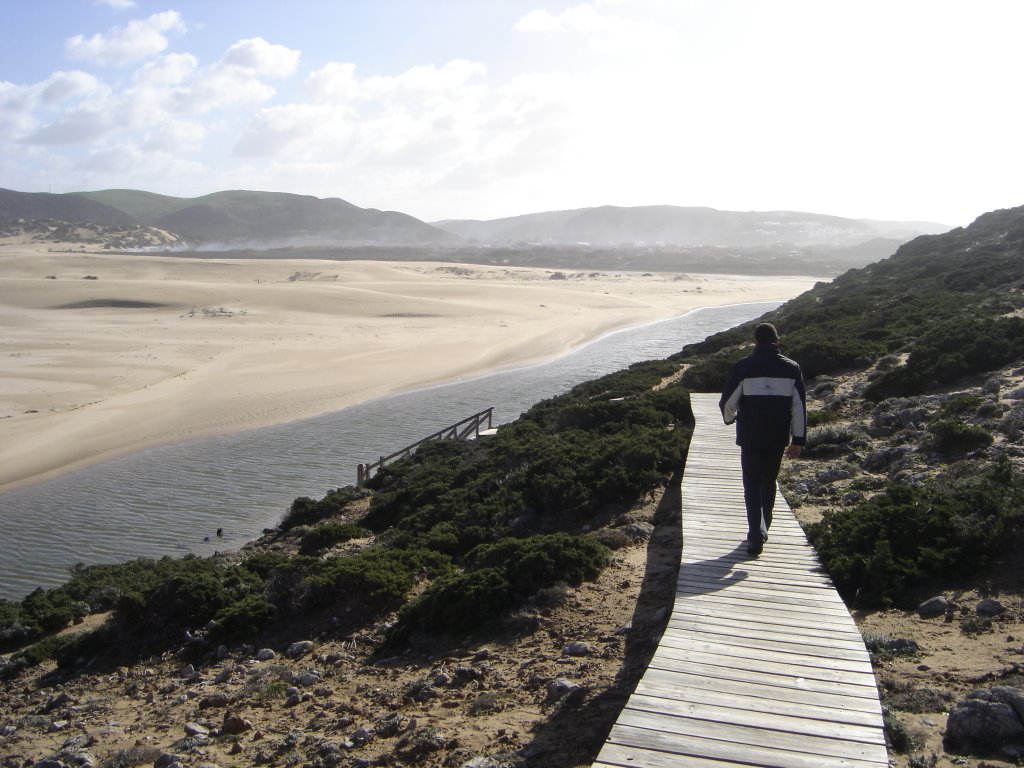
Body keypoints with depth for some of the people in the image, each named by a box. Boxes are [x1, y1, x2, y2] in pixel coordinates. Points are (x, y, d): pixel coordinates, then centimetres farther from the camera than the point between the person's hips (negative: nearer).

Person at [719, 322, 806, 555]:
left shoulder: (743, 367, -9)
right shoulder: (792, 368, -1)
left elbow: (727, 403, -5)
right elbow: (799, 407, -1)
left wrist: (730, 418, 18)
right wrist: (798, 440, 4)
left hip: (751, 437, -3)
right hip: (778, 438, 3)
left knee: (752, 485, 5)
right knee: (769, 483, 19)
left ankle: (756, 534, -8)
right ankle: (762, 531, 29)